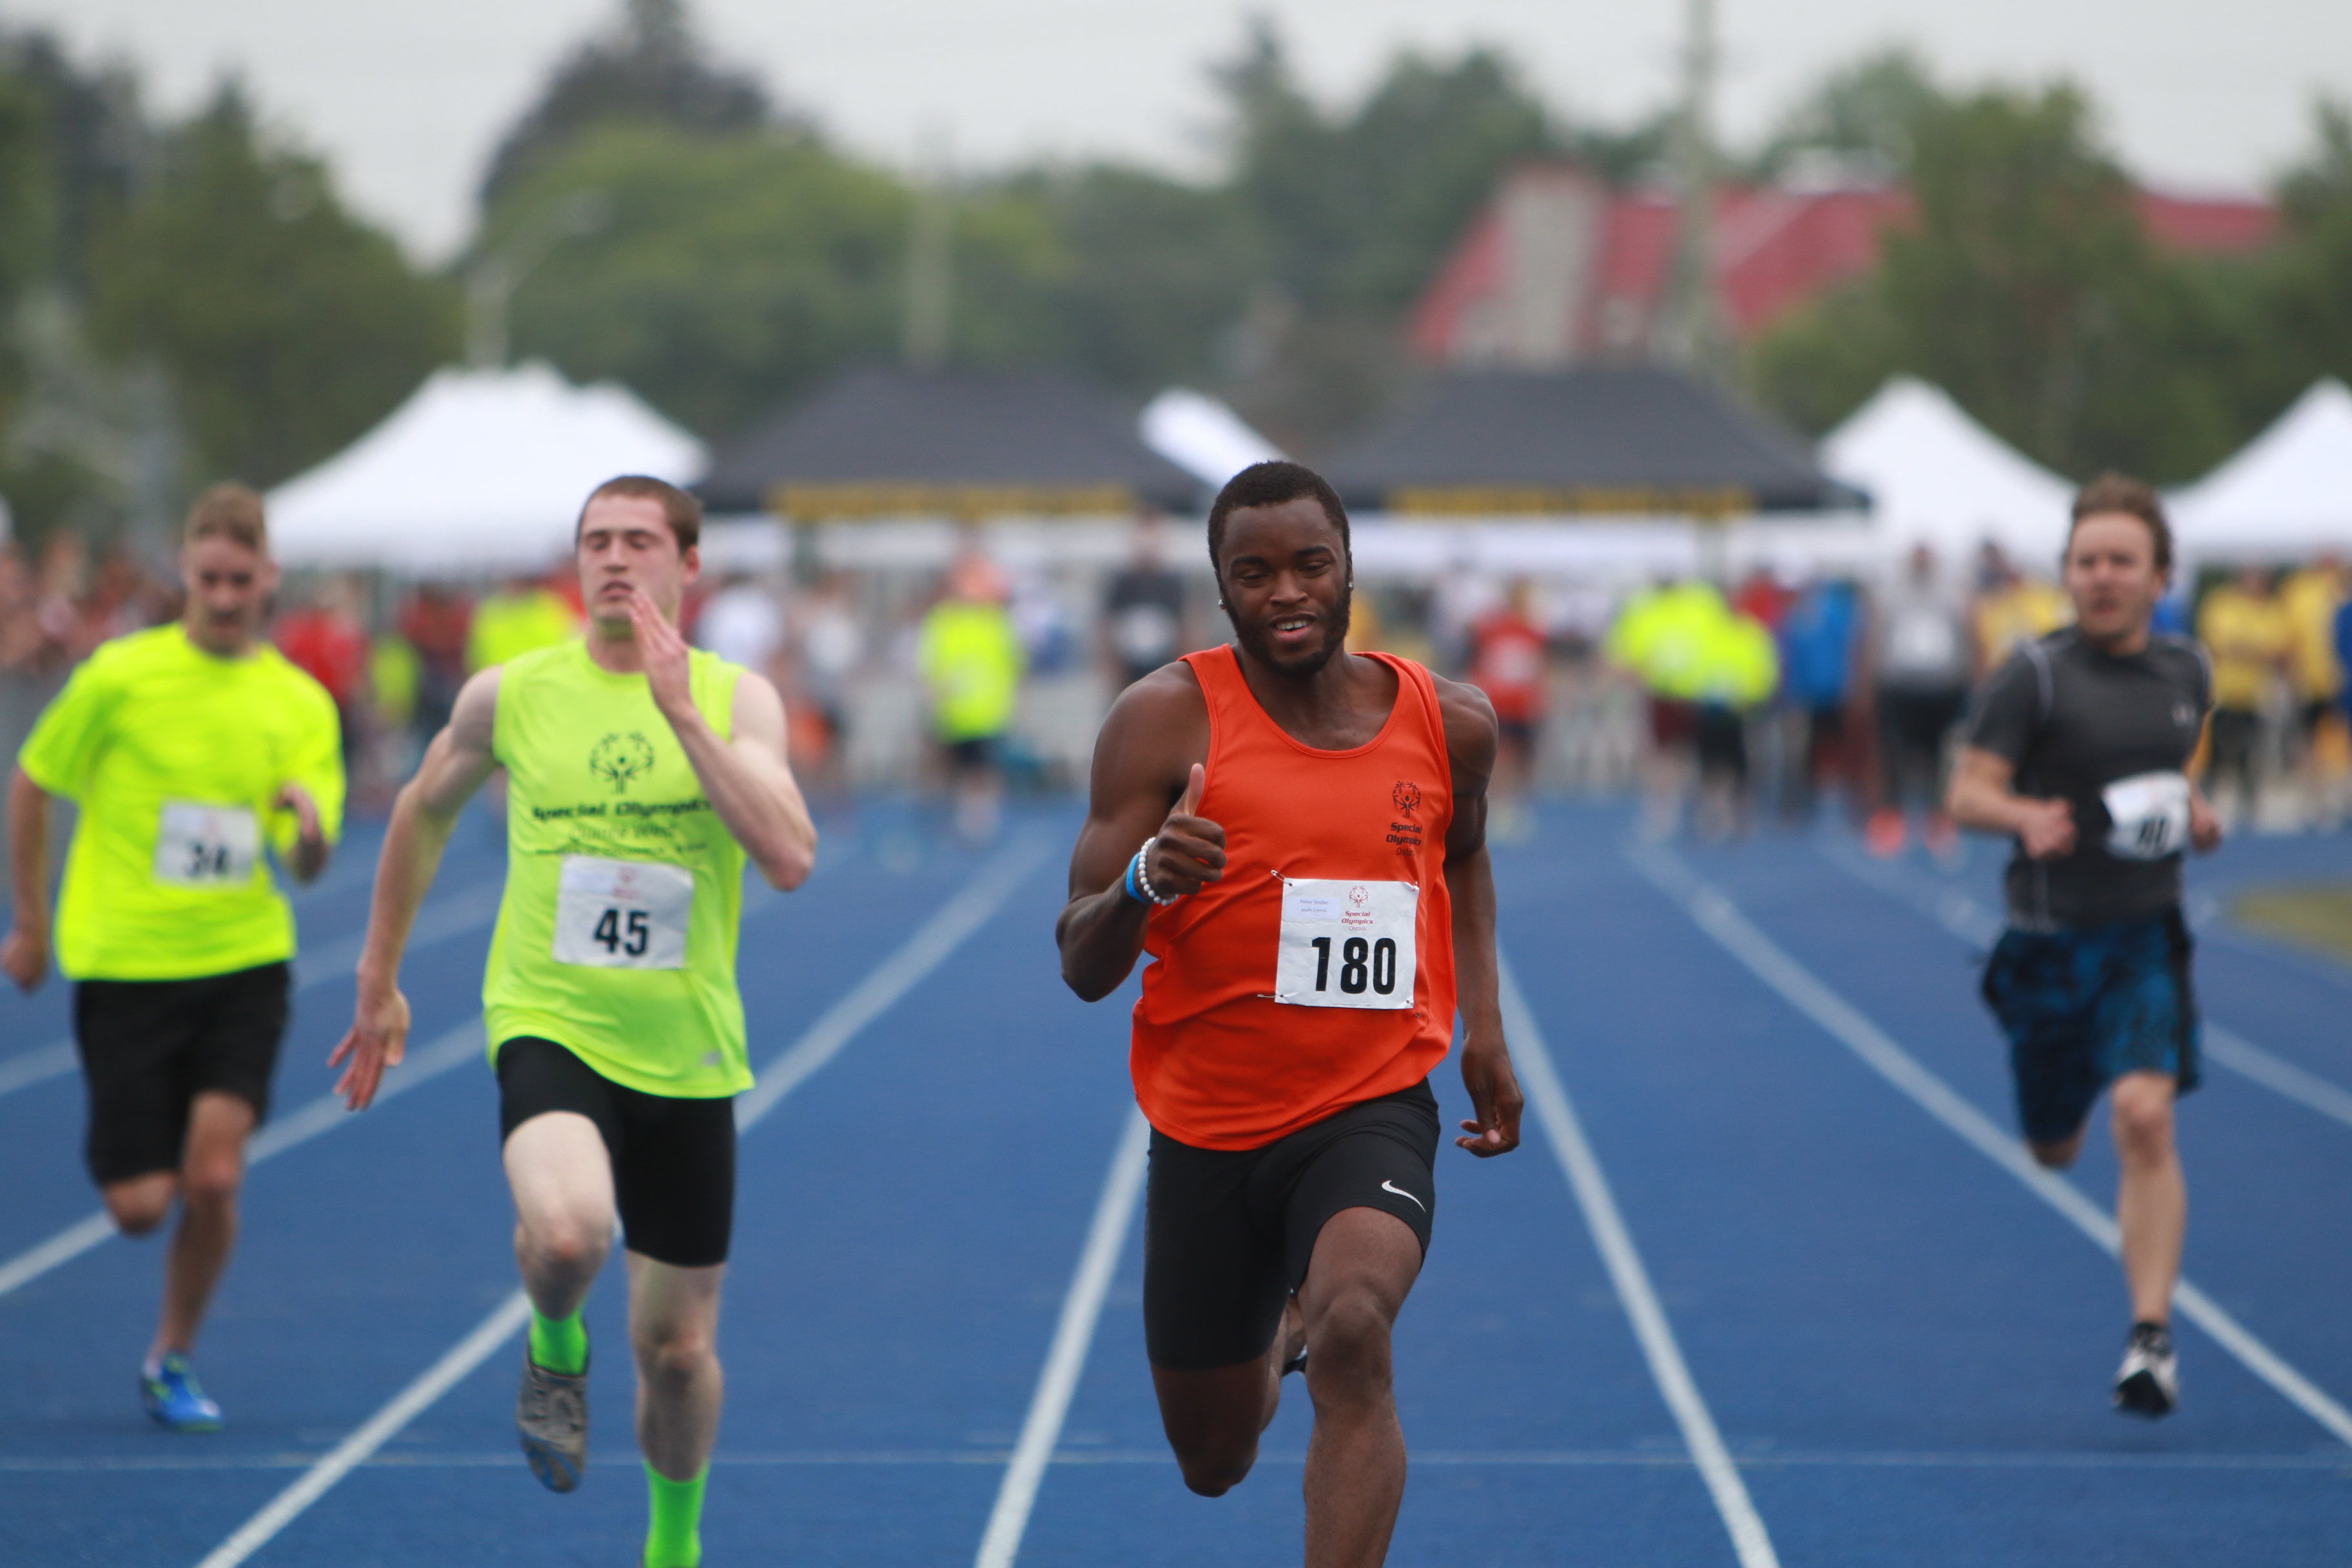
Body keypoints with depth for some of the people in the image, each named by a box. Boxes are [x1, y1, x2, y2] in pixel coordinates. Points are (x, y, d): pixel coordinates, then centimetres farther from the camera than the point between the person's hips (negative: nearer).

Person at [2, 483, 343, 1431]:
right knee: (140, 1206, -3)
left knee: (214, 1177, -13)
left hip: (242, 961, 1)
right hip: (123, 962, -1)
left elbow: (308, 865, -3)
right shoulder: (122, 677, -5)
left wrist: (309, 830, -27)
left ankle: (172, 1361, 12)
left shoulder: (300, 703, 1)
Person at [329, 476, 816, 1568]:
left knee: (676, 1350, 9)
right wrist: (379, 982, 21)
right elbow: (424, 813, 19)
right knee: (566, 1230, -33)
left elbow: (790, 859, -19)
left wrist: (681, 713, -23)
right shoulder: (509, 694, 0)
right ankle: (556, 1348, 3)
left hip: (688, 1055, 1)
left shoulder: (737, 699, -3)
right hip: (549, 1028, -1)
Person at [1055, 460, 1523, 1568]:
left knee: (1353, 1333, -32)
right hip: (1209, 1125, 0)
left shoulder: (1448, 725, -1)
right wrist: (1145, 880, -35)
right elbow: (1083, 968, -14)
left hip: (1372, 1107, 0)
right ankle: (1281, 1332, 50)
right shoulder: (1167, 719, -11)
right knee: (1215, 1464, 14)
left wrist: (1484, 1021, 12)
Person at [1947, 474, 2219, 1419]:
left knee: (2145, 1119, -19)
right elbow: (1968, 794, -13)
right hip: (2047, 939, -1)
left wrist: (2193, 812, 5)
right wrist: (2026, 816, -34)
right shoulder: (2035, 676, -8)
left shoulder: (2186, 673, 7)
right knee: (2054, 1149, 12)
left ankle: (2152, 1336, -17)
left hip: (2145, 934, 1)